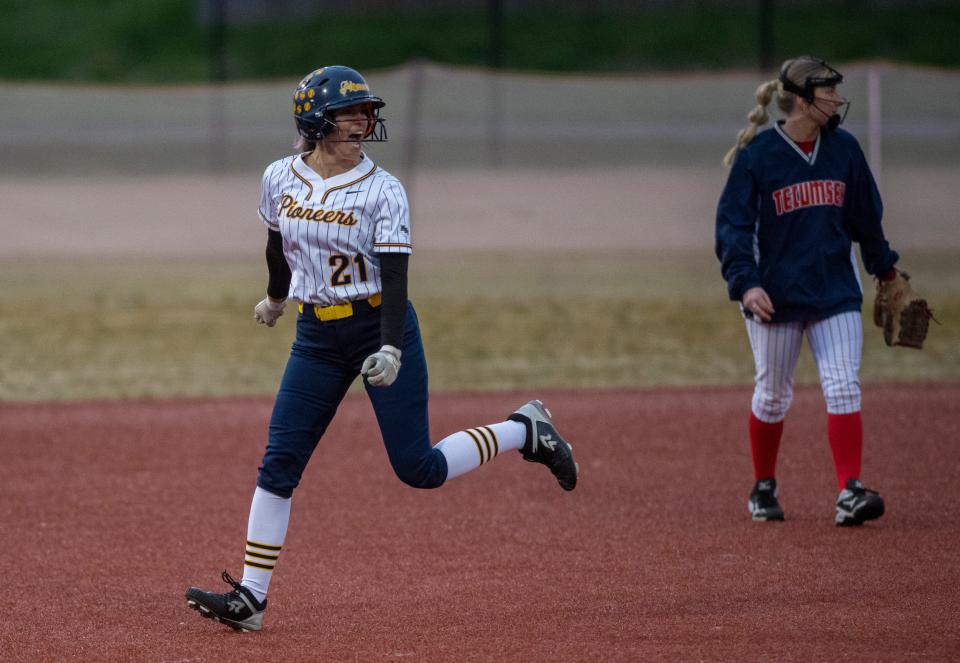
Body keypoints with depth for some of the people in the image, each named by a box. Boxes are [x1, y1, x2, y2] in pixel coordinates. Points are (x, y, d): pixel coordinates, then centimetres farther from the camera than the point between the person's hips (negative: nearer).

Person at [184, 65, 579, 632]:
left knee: (418, 469, -5)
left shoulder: (383, 191, -11)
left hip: (381, 326, -4)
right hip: (317, 337, 4)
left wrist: (391, 349, -29)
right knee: (279, 463, -4)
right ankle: (250, 597, -2)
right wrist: (277, 297, 35)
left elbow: (394, 275, -16)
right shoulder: (280, 179, 1)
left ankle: (523, 431, 18)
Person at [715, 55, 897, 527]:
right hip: (776, 294, -3)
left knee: (843, 389, -10)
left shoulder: (844, 149, 4)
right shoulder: (756, 155, -10)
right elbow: (732, 224, -11)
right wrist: (745, 282, -24)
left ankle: (849, 492, -15)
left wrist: (884, 268, 25)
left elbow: (865, 215, 17)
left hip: (836, 293, 3)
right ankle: (763, 489, 27)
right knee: (773, 397, 9)